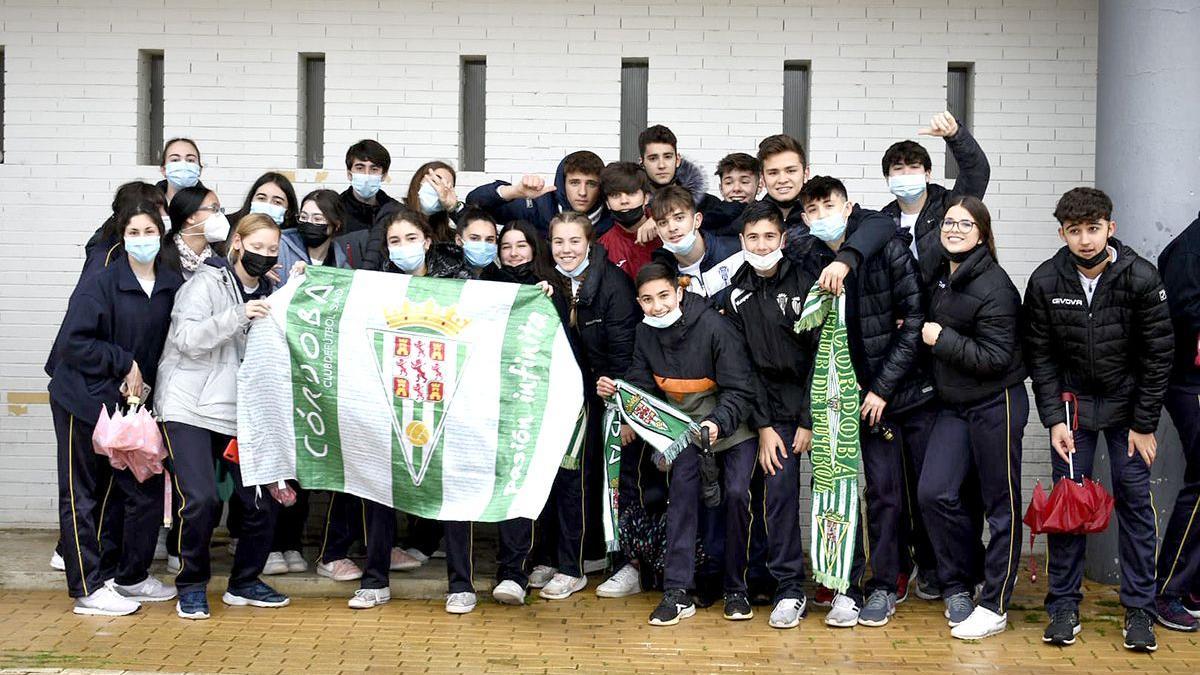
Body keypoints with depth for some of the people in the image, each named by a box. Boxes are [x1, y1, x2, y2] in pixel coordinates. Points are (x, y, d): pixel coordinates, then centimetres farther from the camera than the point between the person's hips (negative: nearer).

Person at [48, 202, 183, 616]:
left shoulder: (173, 287, -1)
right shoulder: (100, 285, -15)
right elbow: (74, 343, -18)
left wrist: (145, 380, -3)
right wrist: (124, 363, -17)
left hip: (133, 403, 6)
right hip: (84, 400, -5)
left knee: (146, 491, 8)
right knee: (82, 495, 3)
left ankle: (131, 578, 25)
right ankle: (89, 589, 9)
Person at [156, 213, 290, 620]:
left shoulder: (266, 294, 16)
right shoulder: (207, 282, -3)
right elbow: (187, 338, -15)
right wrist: (237, 316, -24)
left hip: (239, 413, 6)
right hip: (190, 408, -6)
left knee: (262, 500, 0)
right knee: (200, 500, -16)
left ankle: (244, 583, 20)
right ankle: (192, 586, 5)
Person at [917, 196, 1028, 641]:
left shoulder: (994, 287, -17)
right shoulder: (941, 278, 8)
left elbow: (996, 358, -20)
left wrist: (941, 339, -17)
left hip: (996, 405, -7)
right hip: (953, 405, 7)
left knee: (1001, 504, 3)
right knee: (934, 493, -4)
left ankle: (995, 606, 11)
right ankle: (961, 581, 15)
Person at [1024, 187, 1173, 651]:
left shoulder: (1140, 278, -16)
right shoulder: (1046, 281, -11)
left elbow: (1158, 355, -10)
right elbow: (1040, 355, -4)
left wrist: (1144, 425, -10)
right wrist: (1054, 419, -11)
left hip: (1128, 403, -1)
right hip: (1072, 403, 1)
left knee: (1134, 500, -1)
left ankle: (1139, 609, 7)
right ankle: (1064, 605, 8)